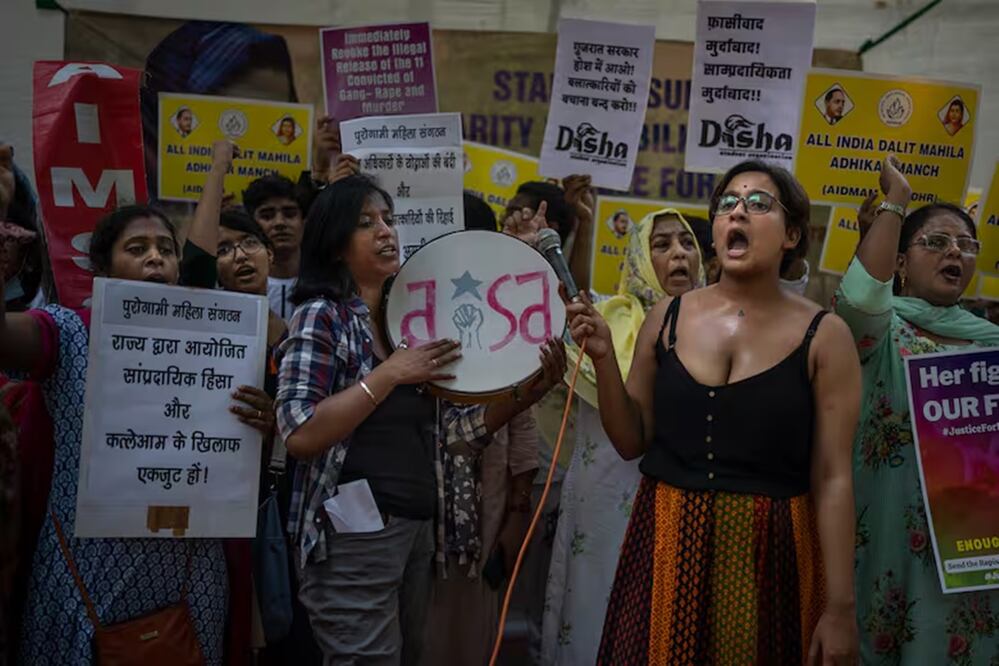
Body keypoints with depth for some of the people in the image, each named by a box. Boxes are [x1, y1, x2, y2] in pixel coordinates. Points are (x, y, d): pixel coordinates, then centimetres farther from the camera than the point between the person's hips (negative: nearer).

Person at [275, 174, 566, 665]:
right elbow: (299, 435, -19)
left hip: (417, 528, 7)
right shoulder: (321, 316, -8)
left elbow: (449, 433, 9)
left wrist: (527, 395, -4)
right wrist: (389, 375, -20)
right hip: (353, 534, -7)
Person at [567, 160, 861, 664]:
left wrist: (839, 607, -7)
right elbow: (631, 443, 6)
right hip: (666, 544, 2)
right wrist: (603, 357, -8)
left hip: (769, 551, -2)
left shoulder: (823, 337, -5)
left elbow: (832, 478, -6)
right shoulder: (668, 317, 2)